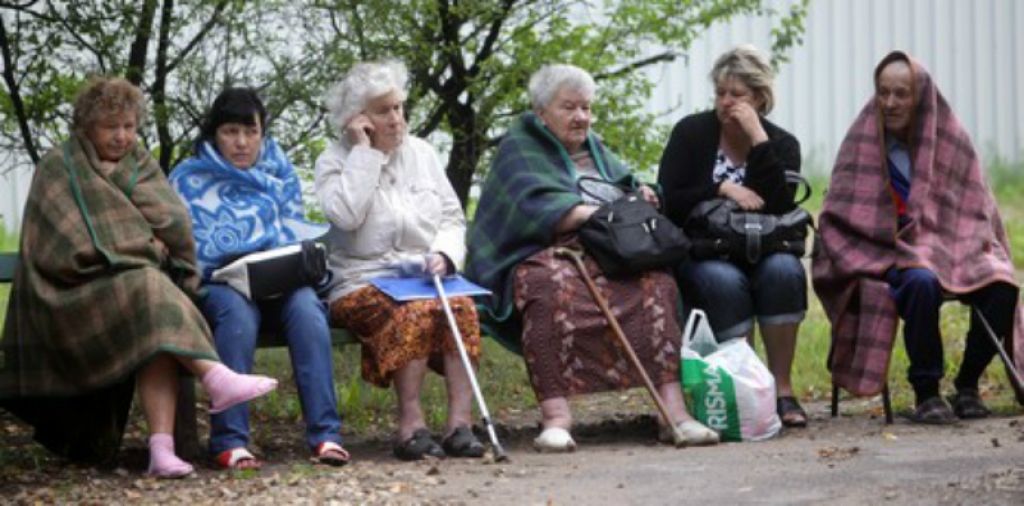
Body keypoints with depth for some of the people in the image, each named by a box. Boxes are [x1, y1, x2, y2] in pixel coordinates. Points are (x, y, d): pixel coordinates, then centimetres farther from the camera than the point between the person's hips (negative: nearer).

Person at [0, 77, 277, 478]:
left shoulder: (142, 166, 19)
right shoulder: (58, 168, 6)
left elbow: (175, 226, 4)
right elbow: (72, 247, -6)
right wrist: (142, 246, -6)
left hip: (138, 285, 3)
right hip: (79, 292, -3)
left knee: (157, 334, -32)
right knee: (151, 292, -34)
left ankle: (161, 449, -45)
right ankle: (217, 378, -46)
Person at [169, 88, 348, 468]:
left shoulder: (281, 174, 20)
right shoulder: (189, 179, 11)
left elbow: (295, 236, 17)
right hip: (217, 284, -2)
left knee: (305, 305, -33)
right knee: (238, 310, -38)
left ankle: (324, 434, -39)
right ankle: (229, 442, -43)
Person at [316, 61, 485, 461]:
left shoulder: (421, 152, 17)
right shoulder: (334, 161, 5)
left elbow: (453, 218, 15)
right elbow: (346, 215, -16)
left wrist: (443, 255, -7)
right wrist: (363, 151, -11)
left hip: (425, 276, 4)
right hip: (364, 283, -3)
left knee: (461, 306, -30)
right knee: (413, 313, -36)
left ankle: (460, 421, -35)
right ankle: (411, 423, -36)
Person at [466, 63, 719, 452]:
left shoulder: (595, 150, 31)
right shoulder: (519, 148, 9)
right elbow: (536, 205, -8)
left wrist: (640, 195, 4)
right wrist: (596, 214, -19)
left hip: (609, 257, 5)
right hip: (547, 255, -5)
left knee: (656, 280, -28)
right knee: (553, 287, -41)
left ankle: (673, 409, -39)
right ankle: (555, 417, -48)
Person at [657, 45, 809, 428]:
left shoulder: (781, 145, 4)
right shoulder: (692, 133, 2)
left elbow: (781, 209, -14)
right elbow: (668, 203, -7)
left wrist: (757, 139, -16)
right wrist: (722, 189, -17)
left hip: (762, 252, 2)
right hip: (700, 256, -1)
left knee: (783, 270, -32)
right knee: (723, 281, -35)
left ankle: (782, 389, -26)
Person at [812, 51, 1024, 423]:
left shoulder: (951, 140, 7)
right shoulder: (863, 141, 1)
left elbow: (977, 211, 12)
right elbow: (840, 218, 0)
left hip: (948, 251, 3)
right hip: (885, 256, -3)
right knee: (921, 283, -38)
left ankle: (967, 385, -6)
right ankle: (926, 393, -22)